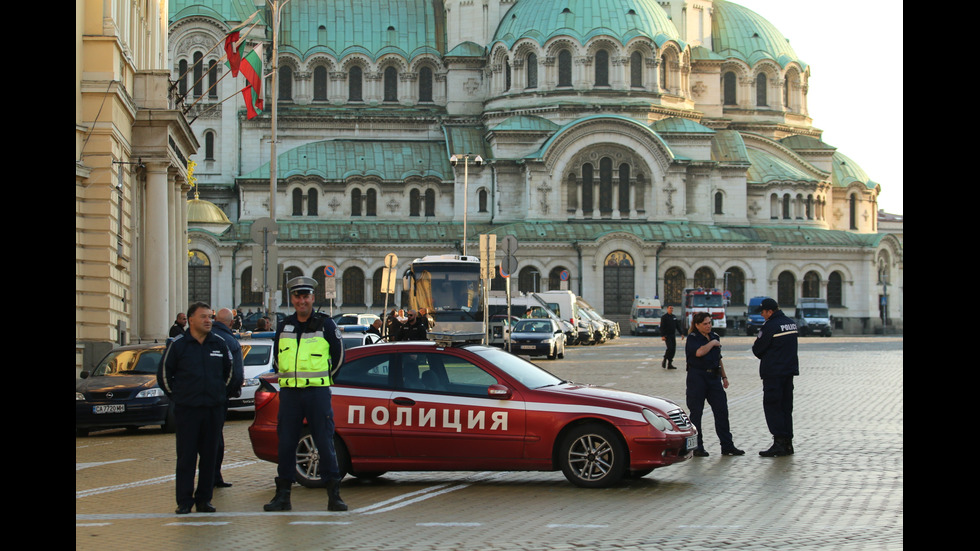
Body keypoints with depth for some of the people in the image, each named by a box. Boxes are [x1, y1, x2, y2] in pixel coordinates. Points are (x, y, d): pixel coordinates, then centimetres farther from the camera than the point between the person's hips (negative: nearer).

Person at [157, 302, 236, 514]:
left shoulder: (219, 344, 7)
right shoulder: (177, 344, -2)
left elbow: (229, 371, 22)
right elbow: (164, 374, 6)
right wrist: (177, 396, 5)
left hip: (214, 409, 3)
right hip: (187, 410, -3)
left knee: (209, 456, 5)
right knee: (186, 457, -2)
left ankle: (204, 499, 12)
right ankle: (184, 501, 1)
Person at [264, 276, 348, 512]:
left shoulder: (325, 324, 1)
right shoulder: (283, 327, 11)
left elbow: (338, 356, 7)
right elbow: (277, 358, 22)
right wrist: (288, 377, 14)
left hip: (317, 392, -3)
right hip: (289, 393, 3)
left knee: (325, 443, -4)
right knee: (286, 444, 3)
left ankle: (334, 495, 1)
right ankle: (283, 496, 9)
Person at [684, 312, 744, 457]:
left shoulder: (715, 336, 14)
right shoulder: (692, 338, -7)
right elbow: (699, 352, -27)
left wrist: (724, 376, 19)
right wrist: (712, 343, -12)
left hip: (714, 377, 6)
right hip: (697, 377, -6)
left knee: (721, 411, 3)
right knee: (696, 412, -1)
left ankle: (727, 446, 7)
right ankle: (697, 447, 7)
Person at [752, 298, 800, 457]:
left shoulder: (770, 326, -15)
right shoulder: (792, 324, 11)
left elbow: (757, 350, -10)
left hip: (773, 372, -8)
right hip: (790, 370, 8)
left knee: (772, 406, -5)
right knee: (786, 406, 12)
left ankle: (779, 442, -12)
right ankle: (787, 443, 12)